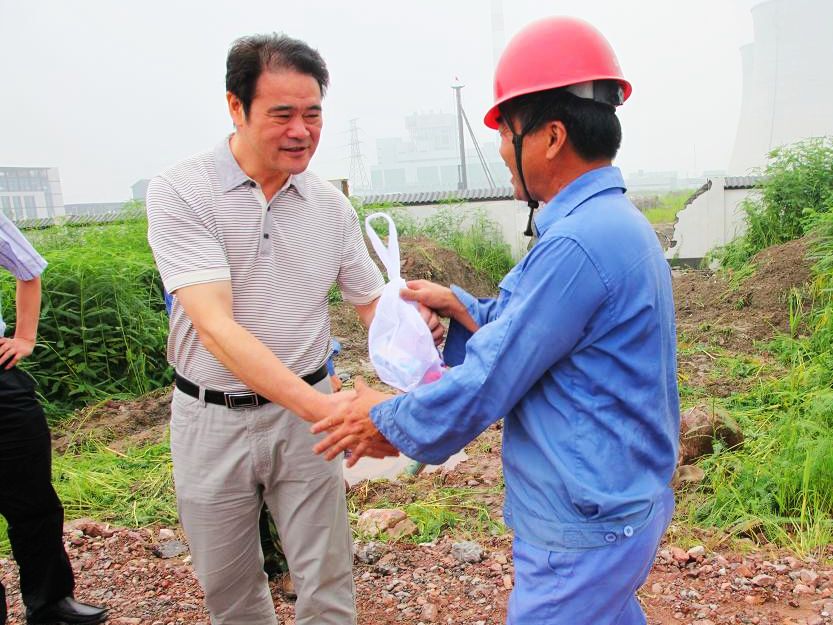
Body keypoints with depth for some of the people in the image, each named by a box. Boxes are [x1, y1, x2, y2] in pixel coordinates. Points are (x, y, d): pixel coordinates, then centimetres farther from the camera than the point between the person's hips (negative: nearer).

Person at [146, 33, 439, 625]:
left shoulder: (332, 204, -2)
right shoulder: (180, 192, -14)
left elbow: (373, 302, 5)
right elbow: (216, 327, -25)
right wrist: (319, 405, -36)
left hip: (304, 409, 2)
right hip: (212, 418, -1)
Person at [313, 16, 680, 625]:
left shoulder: (577, 244, -27)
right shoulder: (615, 222, 6)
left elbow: (485, 387, -22)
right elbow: (523, 325, 12)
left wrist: (385, 419, -7)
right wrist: (459, 305, -2)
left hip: (584, 530, -9)